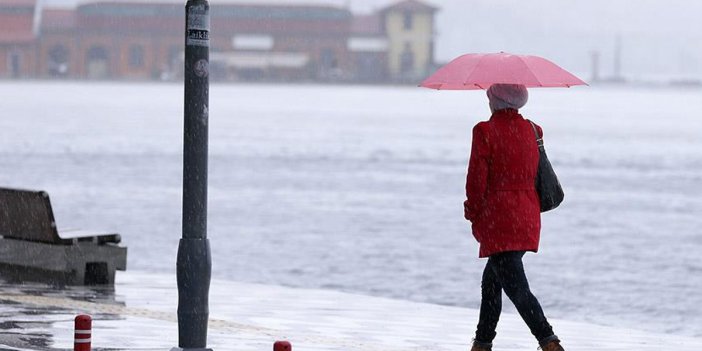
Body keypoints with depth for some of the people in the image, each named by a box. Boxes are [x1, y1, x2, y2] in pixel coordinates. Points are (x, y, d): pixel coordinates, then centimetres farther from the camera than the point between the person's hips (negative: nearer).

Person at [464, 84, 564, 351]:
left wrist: (472, 212, 3)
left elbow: (477, 180, -11)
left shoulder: (485, 131, -12)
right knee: (492, 279, 22)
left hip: (498, 217, -7)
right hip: (528, 216, 7)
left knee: (516, 287, -10)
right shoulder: (532, 130, 6)